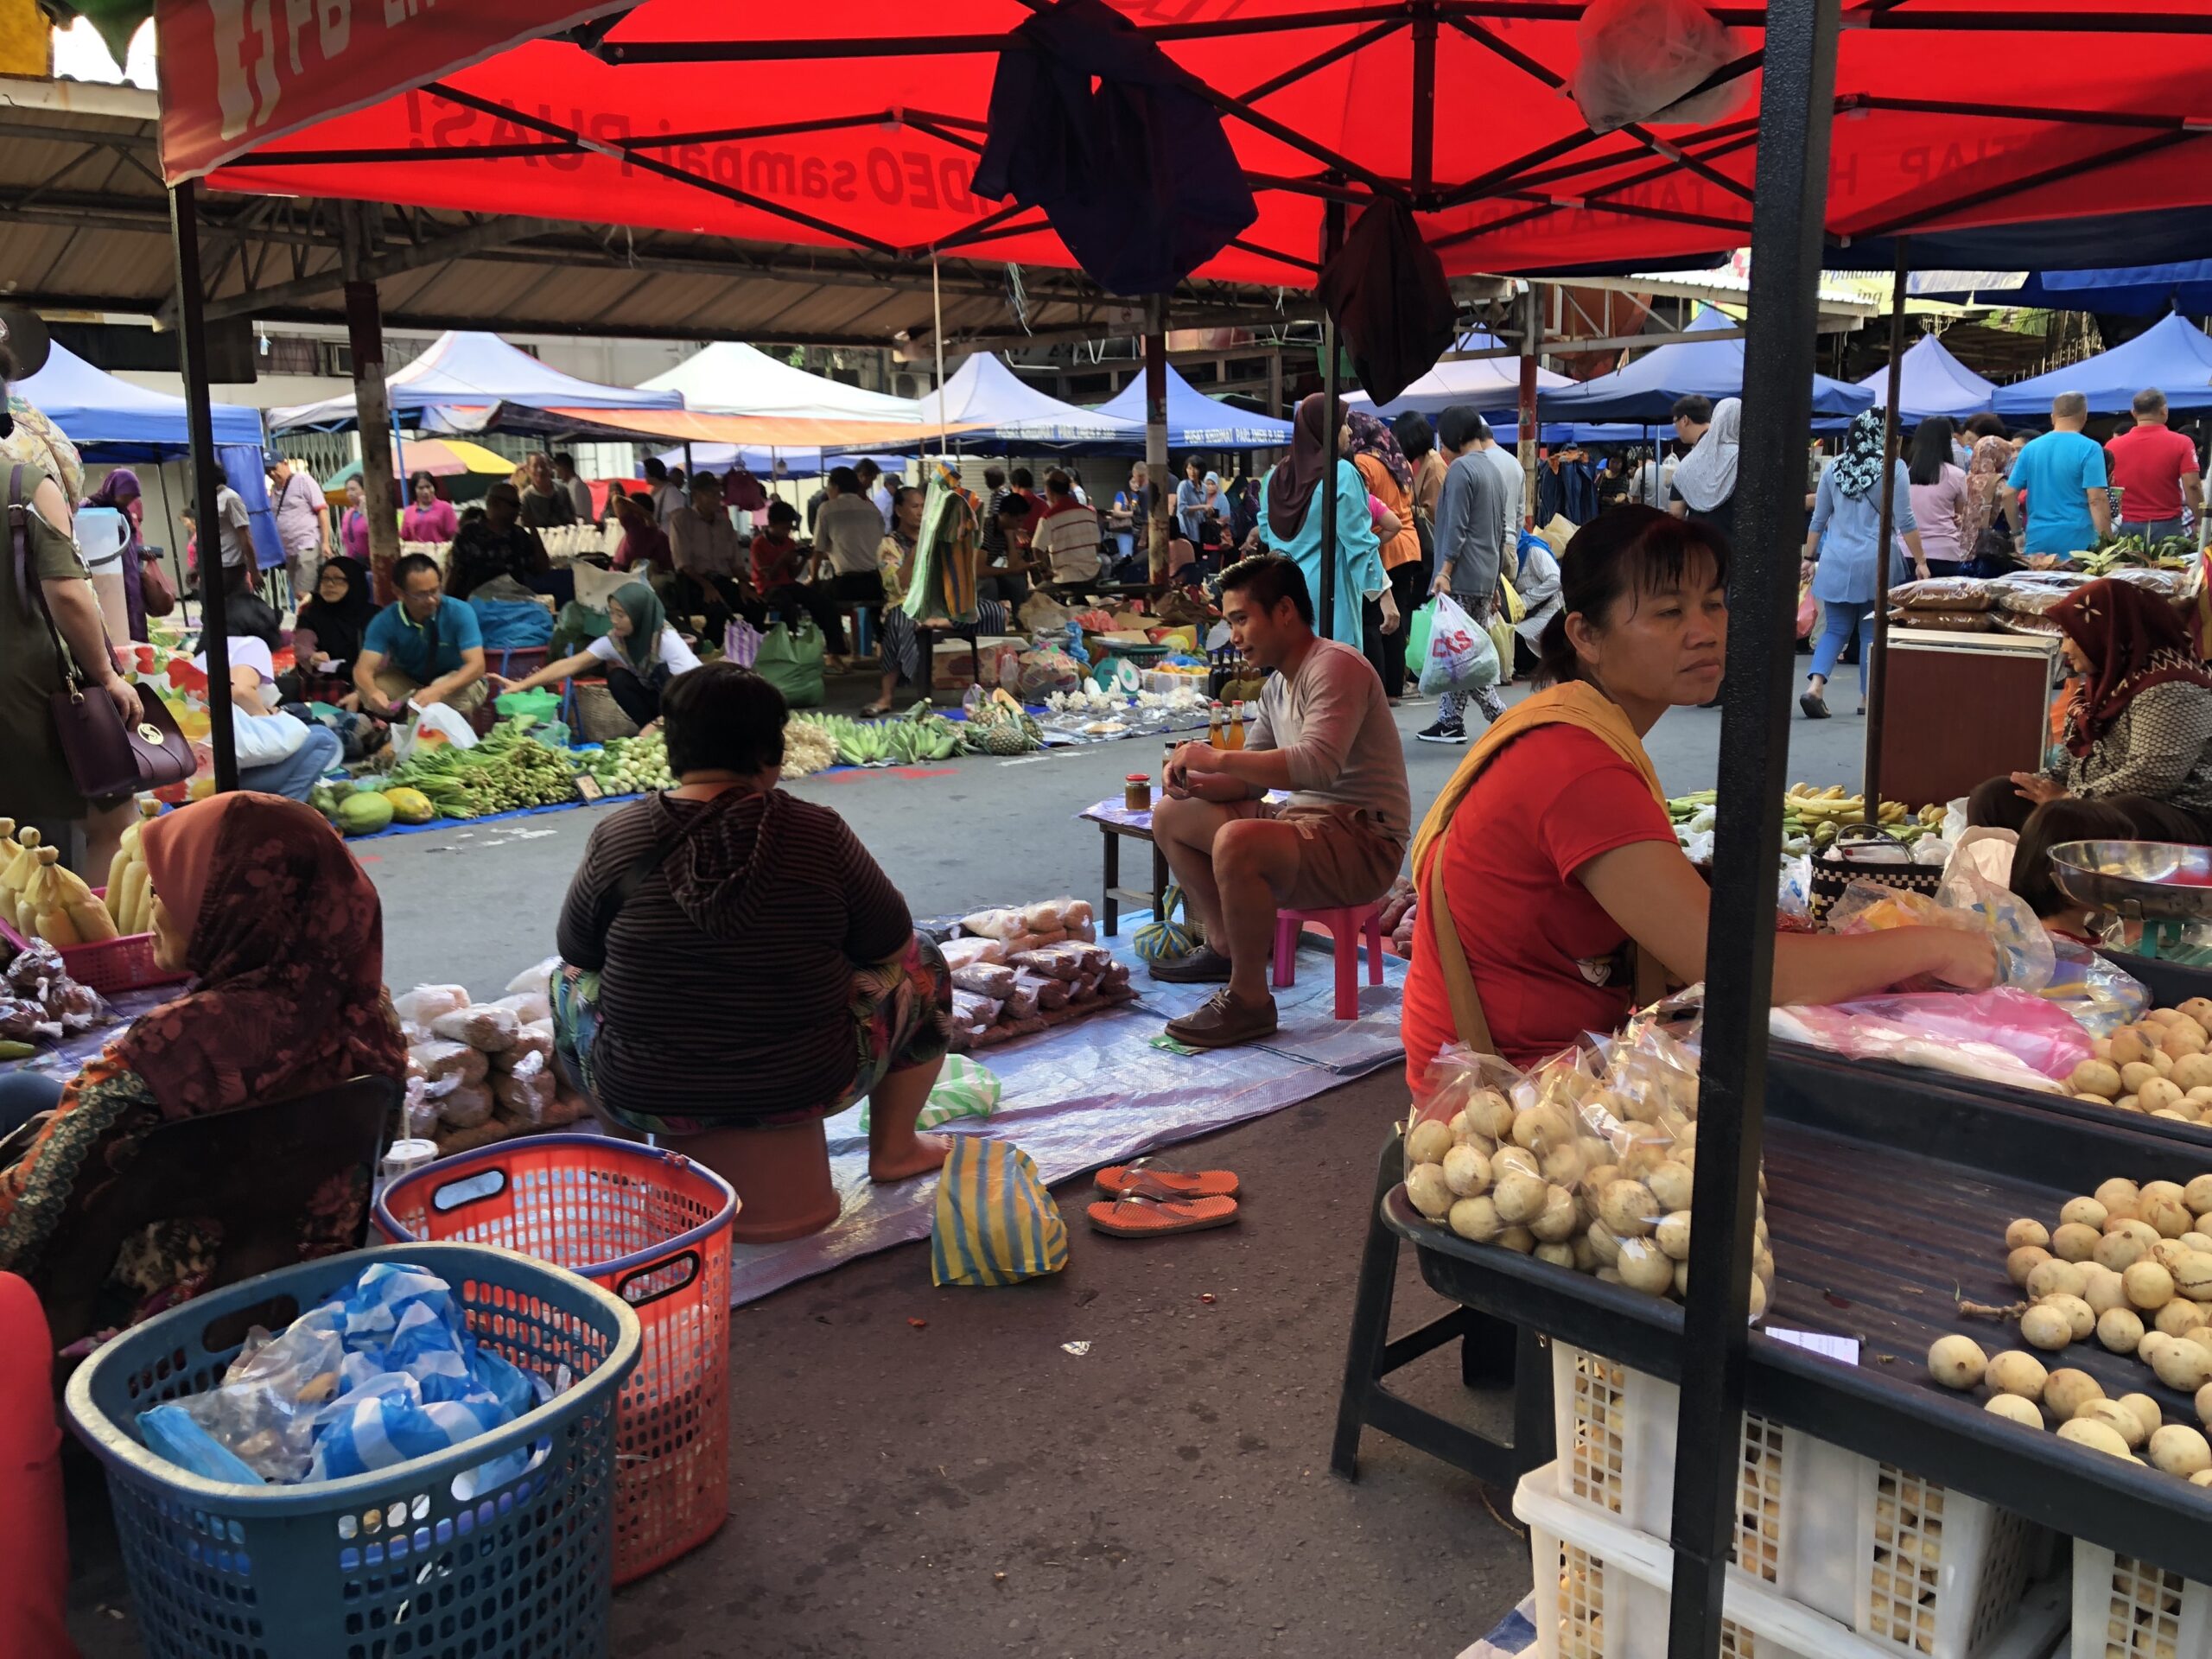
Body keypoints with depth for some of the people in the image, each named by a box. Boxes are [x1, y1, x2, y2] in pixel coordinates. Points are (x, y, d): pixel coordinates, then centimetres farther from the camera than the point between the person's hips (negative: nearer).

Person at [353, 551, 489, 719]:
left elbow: (476, 665, -31)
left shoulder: (459, 612, -25)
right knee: (368, 687, -25)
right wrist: (372, 692, -54)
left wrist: (439, 691, -51)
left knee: (458, 694, -36)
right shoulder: (385, 621, -20)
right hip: (408, 682, 2)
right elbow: (364, 669, -27)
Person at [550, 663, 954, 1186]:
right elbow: (891, 945, 0)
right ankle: (893, 1149, 28)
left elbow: (577, 953, 7)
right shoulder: (819, 833, -12)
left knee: (570, 981, 30)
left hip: (644, 1098, 1)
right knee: (920, 961, 22)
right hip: (805, 1088, -1)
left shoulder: (617, 839, -8)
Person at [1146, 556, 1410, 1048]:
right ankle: (1226, 947, 19)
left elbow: (1318, 765, -31)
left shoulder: (1335, 665, -15)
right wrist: (1198, 783, -5)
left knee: (1236, 841, -37)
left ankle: (1248, 1000, -21)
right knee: (1170, 816, 12)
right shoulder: (1278, 684, 15)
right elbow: (1253, 778, 17)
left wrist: (1217, 758, -25)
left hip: (1363, 844, -10)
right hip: (1304, 823, 10)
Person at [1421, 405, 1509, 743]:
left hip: (1461, 576, -9)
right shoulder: (1493, 470, 19)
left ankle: (1499, 714, -10)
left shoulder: (1460, 469, -9)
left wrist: (1444, 571, -17)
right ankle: (1450, 721, 12)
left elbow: (1456, 527, -17)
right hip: (1486, 577, 9)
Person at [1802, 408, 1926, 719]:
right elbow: (1905, 522, -7)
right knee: (1872, 631, 8)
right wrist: (1921, 561, 0)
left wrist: (1810, 558, 18)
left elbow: (1818, 520, 10)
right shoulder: (1893, 468, -6)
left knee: (1835, 629, 9)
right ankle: (1867, 698, 13)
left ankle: (1814, 685, -12)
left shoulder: (1834, 468, 5)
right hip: (1876, 562, -3)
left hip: (1836, 562, 3)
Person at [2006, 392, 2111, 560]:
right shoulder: (2089, 449, -6)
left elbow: (2009, 495, 7)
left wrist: (2018, 532, 17)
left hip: (2037, 541, 4)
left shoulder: (2030, 448, 7)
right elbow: (2096, 499, -13)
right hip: (2076, 541, -4)